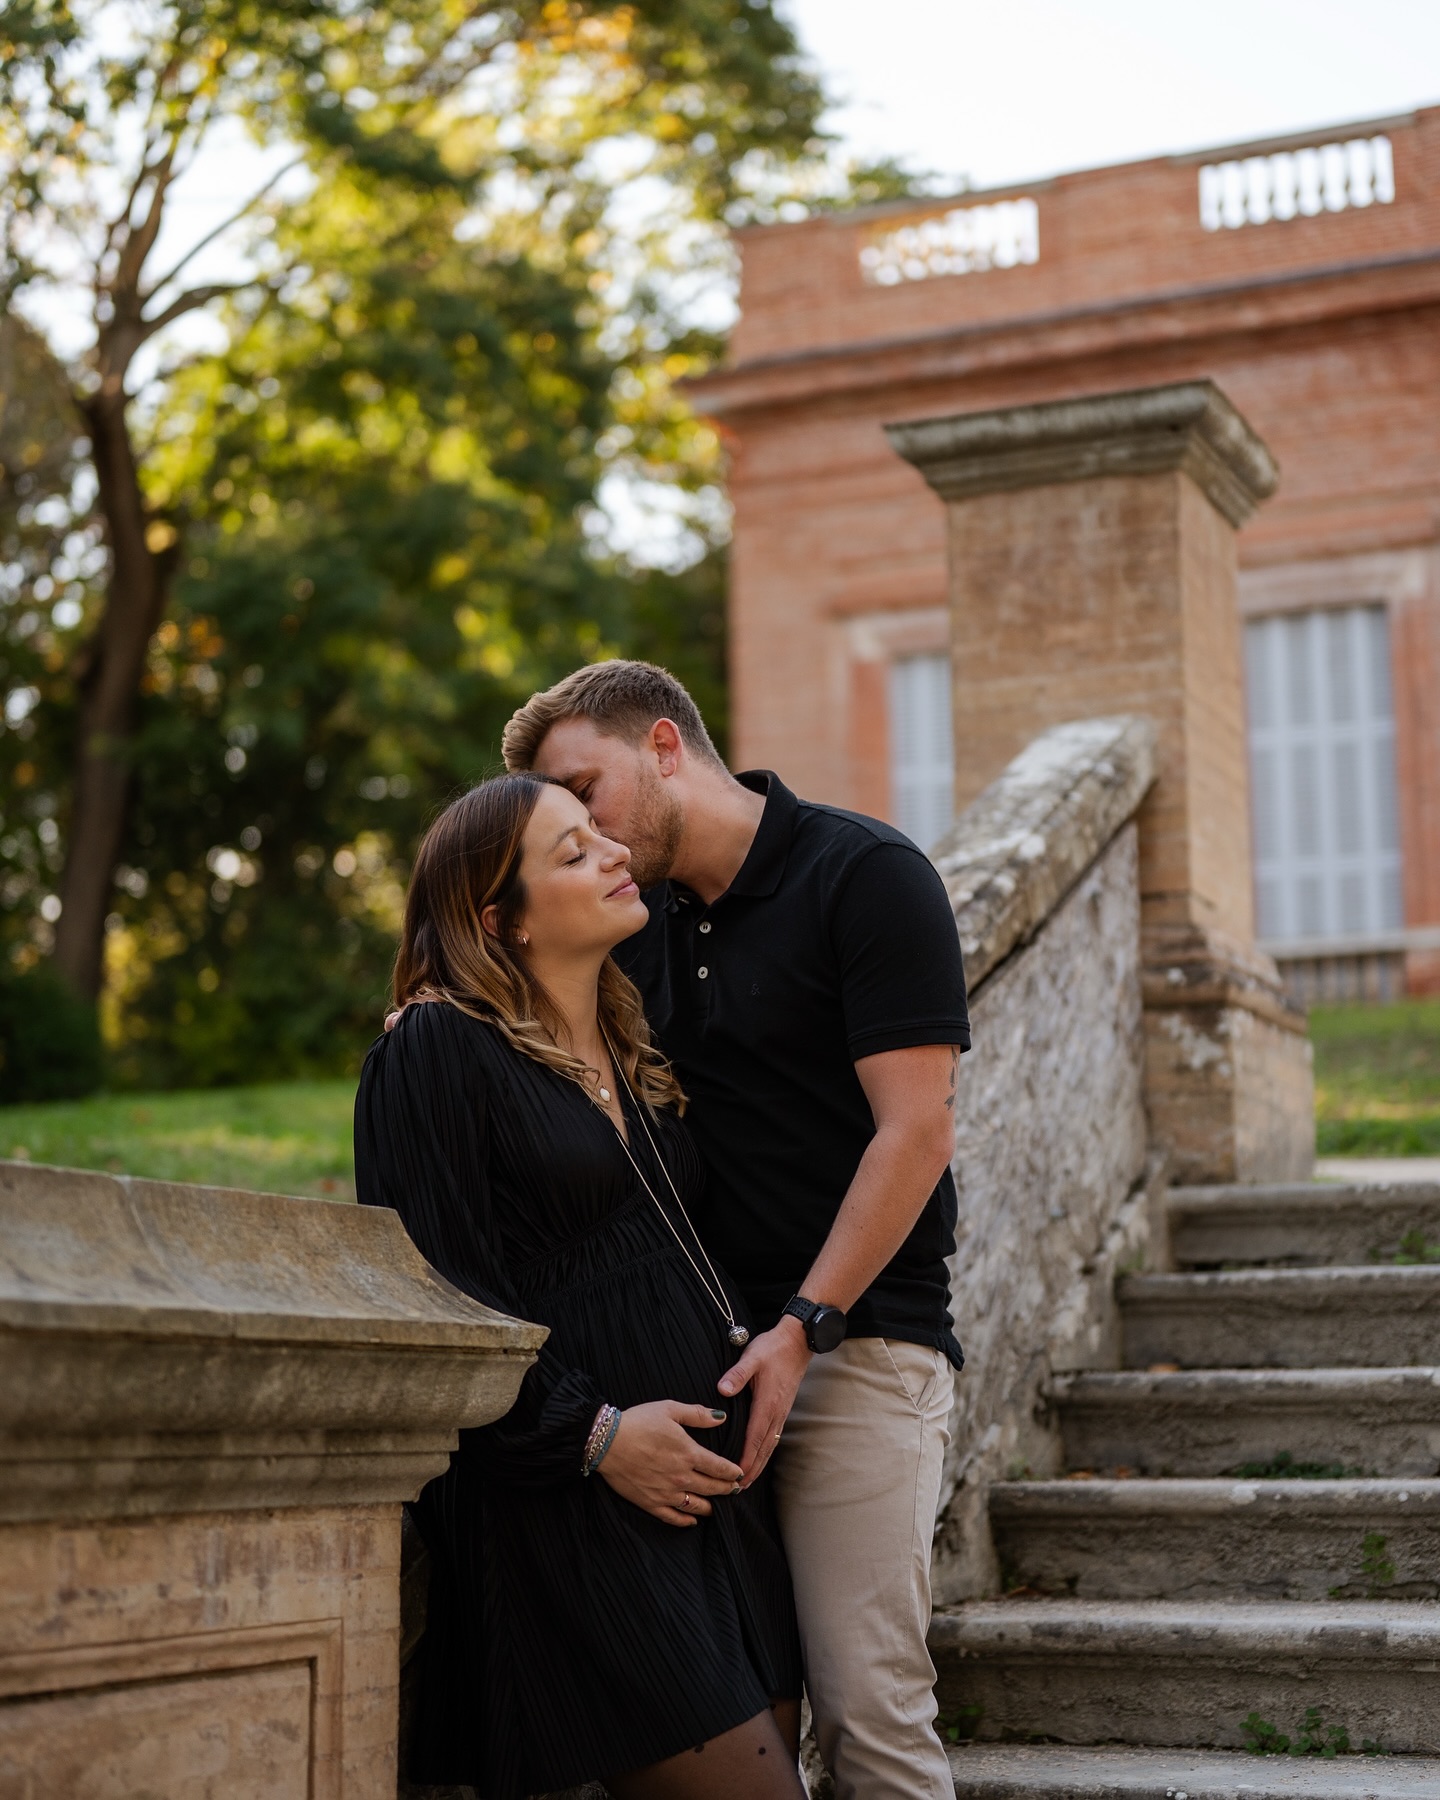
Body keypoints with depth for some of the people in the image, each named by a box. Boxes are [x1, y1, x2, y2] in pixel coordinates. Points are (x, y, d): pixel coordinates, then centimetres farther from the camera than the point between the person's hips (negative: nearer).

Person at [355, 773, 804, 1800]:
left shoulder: (631, 1050, 19)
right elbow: (434, 1292, -13)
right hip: (578, 1511, -8)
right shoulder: (438, 1051, -7)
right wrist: (594, 1436, -15)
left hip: (711, 1475, 8)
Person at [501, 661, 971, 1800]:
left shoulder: (865, 875, -4)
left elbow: (915, 1129, -10)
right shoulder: (641, 918, 16)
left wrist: (804, 1325, -16)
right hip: (707, 1348, 6)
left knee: (867, 1703, -10)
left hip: (856, 1342, -6)